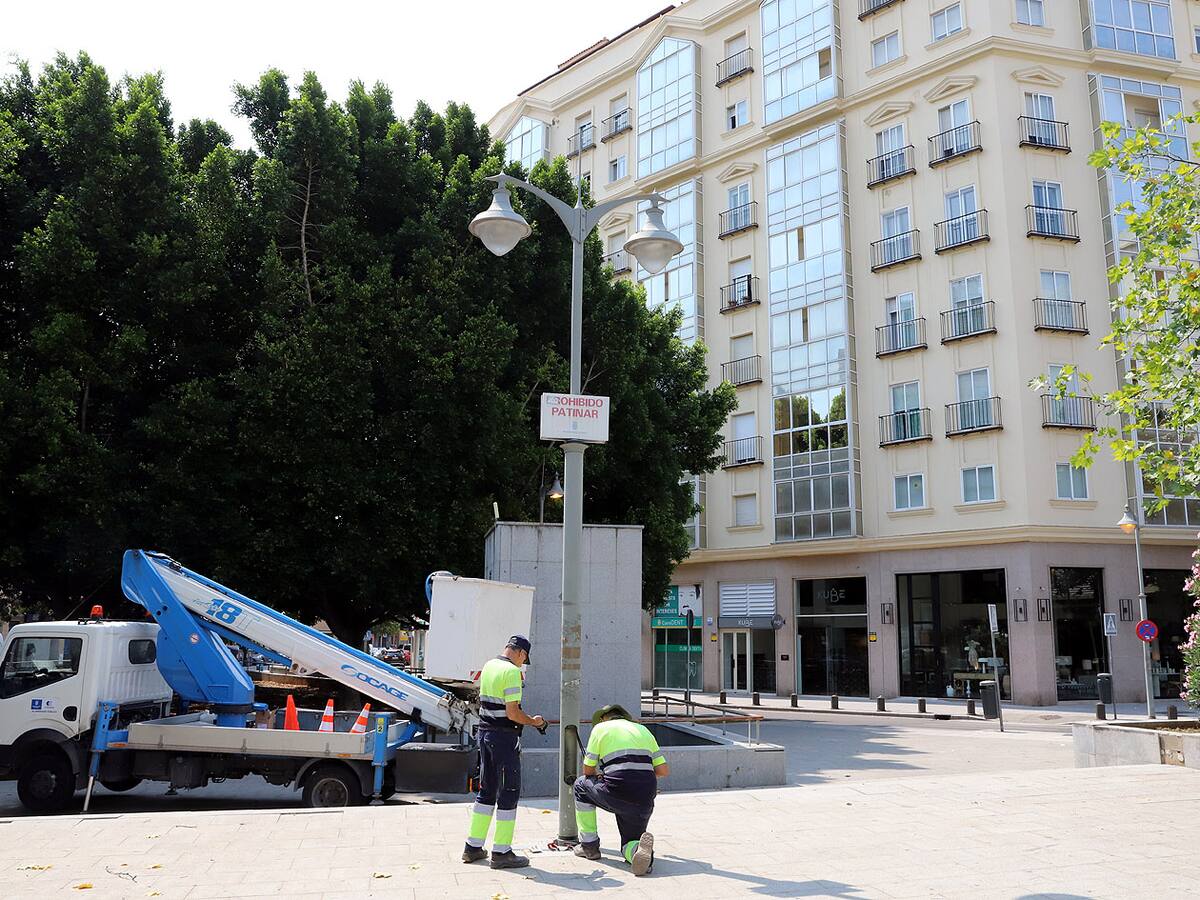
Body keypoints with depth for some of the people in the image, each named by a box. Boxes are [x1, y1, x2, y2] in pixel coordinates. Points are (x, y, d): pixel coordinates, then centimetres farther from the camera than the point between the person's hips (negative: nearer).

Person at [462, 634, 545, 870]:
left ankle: (473, 847, 21)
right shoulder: (512, 671, -16)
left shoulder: (488, 666, 10)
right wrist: (533, 721, -3)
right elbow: (513, 713, -20)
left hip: (484, 732, 9)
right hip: (504, 737, -9)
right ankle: (501, 852, 2)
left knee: (486, 789, 16)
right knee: (509, 792, 0)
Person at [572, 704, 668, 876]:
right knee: (629, 844, 22)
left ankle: (589, 845, 26)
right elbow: (664, 770, 17)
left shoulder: (600, 728, 13)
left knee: (582, 784, 26)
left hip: (616, 795, -3)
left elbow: (588, 770, 13)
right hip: (645, 801, 3)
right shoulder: (643, 729, 22)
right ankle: (640, 850, -15)